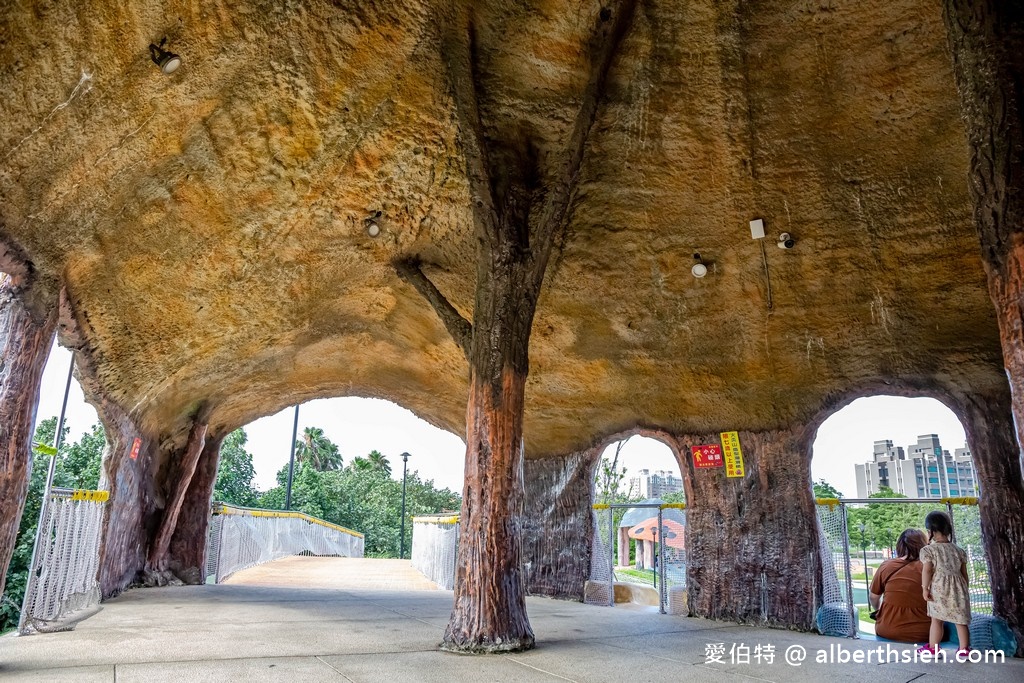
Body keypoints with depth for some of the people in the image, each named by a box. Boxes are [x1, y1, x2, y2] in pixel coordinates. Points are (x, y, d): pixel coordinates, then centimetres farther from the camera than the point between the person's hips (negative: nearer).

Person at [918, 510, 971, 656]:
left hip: (938, 589, -4)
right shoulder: (959, 551, 9)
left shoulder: (929, 550, -5)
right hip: (958, 589, 4)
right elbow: (964, 573, 13)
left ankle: (933, 647, 14)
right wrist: (964, 590, 23)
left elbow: (927, 570, -12)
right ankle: (964, 648, 14)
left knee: (936, 620, 5)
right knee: (960, 620, 11)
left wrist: (924, 588, -7)